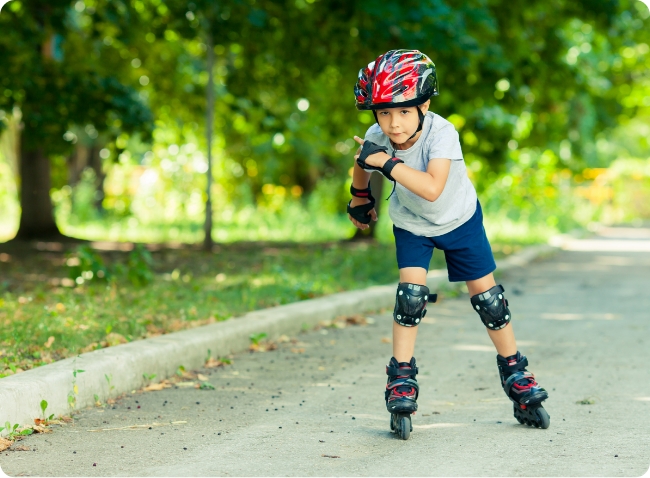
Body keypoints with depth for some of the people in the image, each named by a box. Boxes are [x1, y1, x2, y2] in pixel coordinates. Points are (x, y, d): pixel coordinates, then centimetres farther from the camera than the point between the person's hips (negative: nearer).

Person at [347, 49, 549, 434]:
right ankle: (402, 376, -2)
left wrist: (386, 162, -51)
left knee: (486, 294, 2)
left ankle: (514, 372, 18)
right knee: (411, 292, -15)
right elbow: (362, 165, 2)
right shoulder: (375, 139, -23)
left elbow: (432, 189, -49)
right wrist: (360, 200, 16)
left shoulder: (441, 133, -36)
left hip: (459, 219, -2)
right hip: (411, 223, 2)